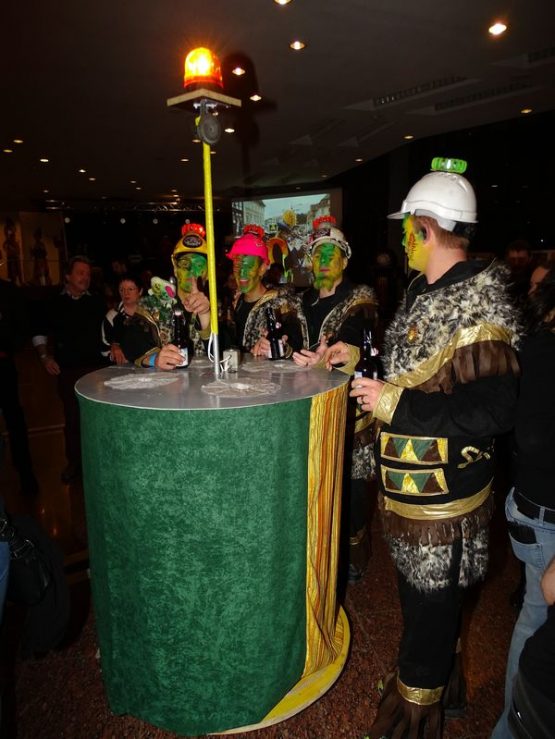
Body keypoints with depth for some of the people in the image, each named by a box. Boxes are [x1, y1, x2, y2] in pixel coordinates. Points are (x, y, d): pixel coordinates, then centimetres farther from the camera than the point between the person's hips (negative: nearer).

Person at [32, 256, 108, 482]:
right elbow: (40, 332, 15)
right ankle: (74, 462, 22)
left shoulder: (98, 303, 6)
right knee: (72, 418, 7)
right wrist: (45, 356, 5)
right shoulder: (54, 304, 7)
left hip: (97, 367, 0)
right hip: (68, 370, 1)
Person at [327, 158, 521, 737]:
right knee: (416, 592, 25)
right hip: (409, 483, 9)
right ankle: (422, 677, 49)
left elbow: (491, 411, -27)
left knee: (430, 603, 12)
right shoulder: (425, 293, 8)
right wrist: (360, 360, 13)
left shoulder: (477, 305, -20)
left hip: (442, 493, -8)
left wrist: (393, 403, -25)